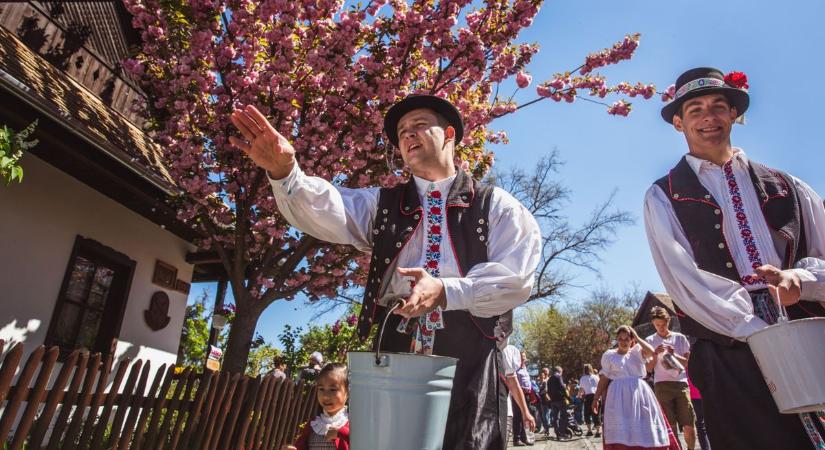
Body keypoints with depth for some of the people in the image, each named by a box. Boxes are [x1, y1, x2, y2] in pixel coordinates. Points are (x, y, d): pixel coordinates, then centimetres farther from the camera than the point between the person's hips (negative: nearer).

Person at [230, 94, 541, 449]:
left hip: (468, 365, -1)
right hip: (393, 358, 2)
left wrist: (445, 292, -19)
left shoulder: (496, 205, 6)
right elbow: (327, 212, -5)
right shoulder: (383, 203, 13)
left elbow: (515, 279, -5)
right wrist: (283, 171, -25)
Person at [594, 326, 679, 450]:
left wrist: (637, 338, -3)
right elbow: (603, 379, 4)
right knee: (620, 433, -5)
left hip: (639, 394, 2)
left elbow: (651, 351, -14)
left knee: (644, 430, 6)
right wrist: (596, 398, 0)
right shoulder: (609, 355, 6)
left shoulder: (637, 351, 9)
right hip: (618, 395, -2)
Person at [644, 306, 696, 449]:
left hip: (681, 384, 1)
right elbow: (649, 368, 5)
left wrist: (674, 355, -9)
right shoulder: (649, 341, 6)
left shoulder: (680, 338, 9)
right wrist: (655, 354, -11)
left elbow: (689, 363, 8)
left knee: (689, 425, 1)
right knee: (669, 426, 0)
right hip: (662, 385, -1)